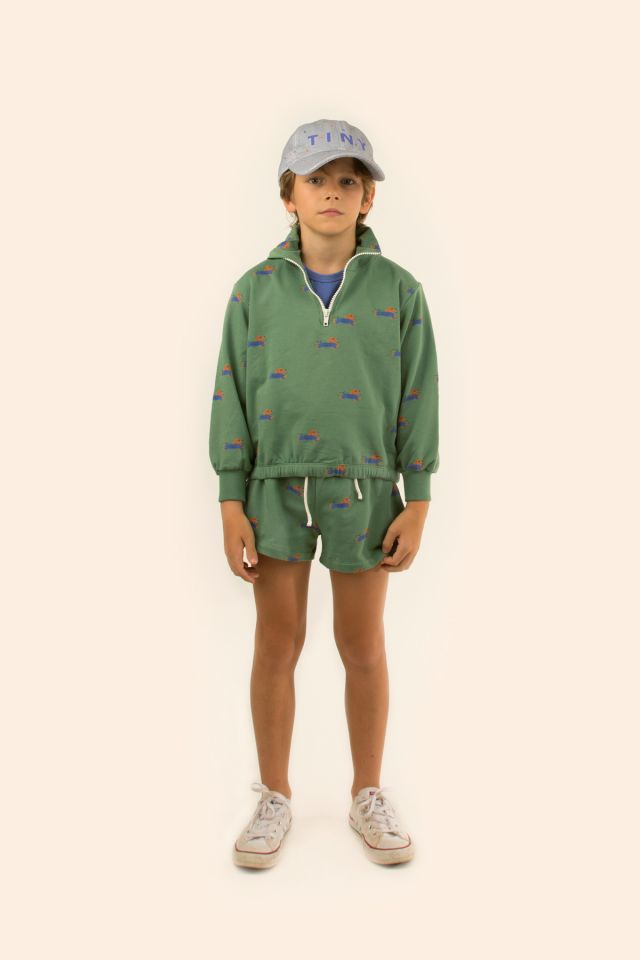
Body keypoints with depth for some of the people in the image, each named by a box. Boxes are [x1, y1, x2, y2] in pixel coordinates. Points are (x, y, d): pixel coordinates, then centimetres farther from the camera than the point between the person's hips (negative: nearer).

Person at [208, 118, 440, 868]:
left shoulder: (398, 290, -1)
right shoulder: (256, 289, 0)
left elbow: (418, 399, 0)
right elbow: (232, 397, 1)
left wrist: (417, 505, -4)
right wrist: (230, 504, -4)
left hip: (363, 489, 0)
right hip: (275, 489, 1)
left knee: (363, 649, 9)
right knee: (277, 646, 8)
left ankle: (368, 794, 28)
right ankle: (274, 799, 26)